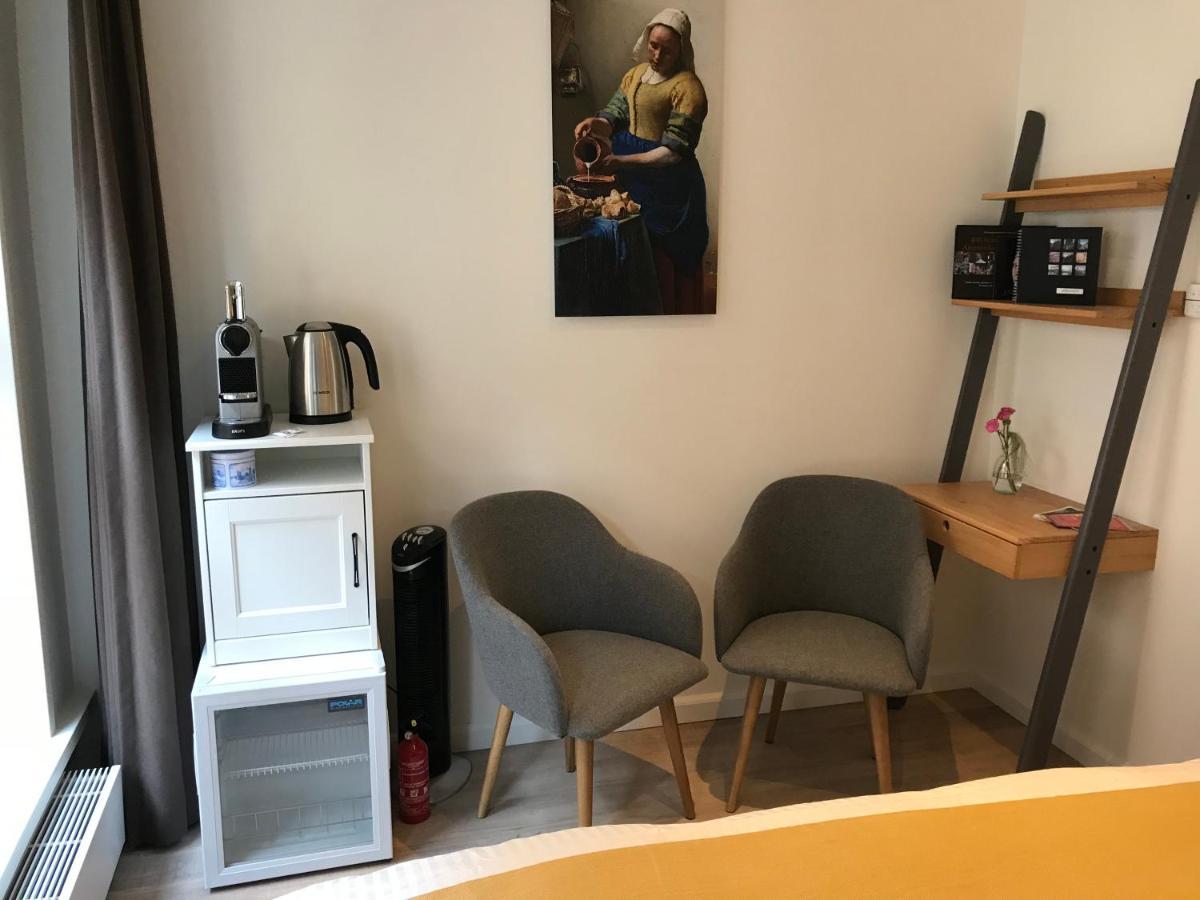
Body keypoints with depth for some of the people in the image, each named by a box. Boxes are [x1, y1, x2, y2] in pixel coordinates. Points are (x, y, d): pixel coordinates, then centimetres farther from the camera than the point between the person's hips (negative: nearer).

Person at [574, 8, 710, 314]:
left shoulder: (687, 87, -14)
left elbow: (674, 151, -20)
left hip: (667, 188, -7)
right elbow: (614, 116, 5)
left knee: (668, 261, 2)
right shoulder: (636, 73, 11)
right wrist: (596, 123, -20)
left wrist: (620, 162, -27)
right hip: (632, 182, 7)